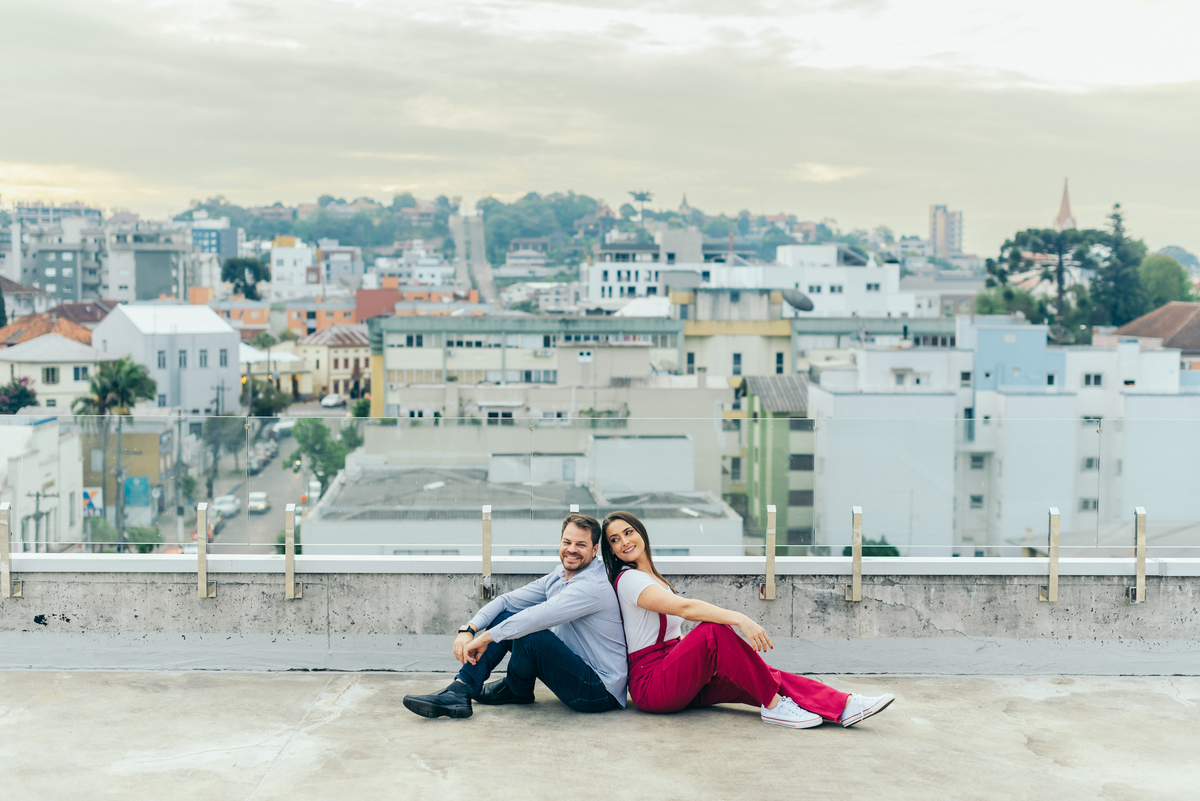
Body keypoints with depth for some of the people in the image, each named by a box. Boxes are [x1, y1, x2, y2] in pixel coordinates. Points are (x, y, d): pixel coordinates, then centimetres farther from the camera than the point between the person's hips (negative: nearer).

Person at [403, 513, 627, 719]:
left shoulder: (593, 586, -21)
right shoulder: (558, 576, 8)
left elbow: (537, 617, -30)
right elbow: (507, 601, 4)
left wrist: (486, 638, -24)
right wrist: (469, 630, -11)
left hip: (600, 691, -9)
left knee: (530, 633, -28)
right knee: (505, 618, 3)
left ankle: (516, 690, 5)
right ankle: (458, 692, -8)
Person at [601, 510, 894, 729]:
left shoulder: (652, 578, 22)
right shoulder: (628, 580, -9)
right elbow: (685, 607, -24)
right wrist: (739, 619, -33)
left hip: (682, 678, 8)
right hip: (650, 684, -8)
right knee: (713, 630, -30)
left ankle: (843, 706, -26)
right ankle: (773, 705, -25)